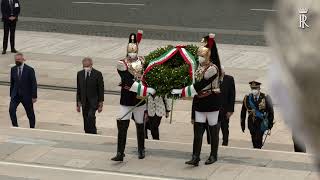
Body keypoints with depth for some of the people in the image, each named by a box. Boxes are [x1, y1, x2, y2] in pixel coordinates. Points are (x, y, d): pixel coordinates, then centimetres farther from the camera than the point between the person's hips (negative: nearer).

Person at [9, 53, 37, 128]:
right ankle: (15, 126, -6)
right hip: (16, 95, 3)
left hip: (26, 95, -3)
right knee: (11, 110, -17)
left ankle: (32, 128, 25)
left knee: (30, 113, 8)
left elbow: (34, 84, -9)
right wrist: (11, 94, 9)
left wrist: (34, 96, -12)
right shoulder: (13, 69, 4)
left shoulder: (29, 70, -10)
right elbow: (12, 83, 11)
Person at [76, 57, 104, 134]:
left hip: (93, 101, -4)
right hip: (84, 102, 4)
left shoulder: (98, 74, -6)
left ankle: (93, 134, -14)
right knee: (86, 121, 4)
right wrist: (78, 103, 7)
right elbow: (78, 89, 10)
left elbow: (101, 90, -4)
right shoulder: (80, 74, 6)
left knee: (91, 116, -24)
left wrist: (101, 104, -7)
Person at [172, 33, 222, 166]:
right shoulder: (200, 66, 7)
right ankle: (195, 158, -3)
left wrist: (181, 92, -23)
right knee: (197, 129, 0)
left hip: (211, 102, -7)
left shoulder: (212, 69, -19)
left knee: (213, 128, 6)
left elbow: (199, 86, -24)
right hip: (199, 102, 7)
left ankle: (213, 155, 19)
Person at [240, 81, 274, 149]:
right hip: (252, 122, 3)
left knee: (258, 139, -15)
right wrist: (242, 124, 9)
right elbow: (243, 112, 9)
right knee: (254, 140, 6)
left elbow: (270, 111, -1)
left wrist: (270, 123, -2)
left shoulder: (265, 98, -8)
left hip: (261, 122, -3)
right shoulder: (247, 98, 1)